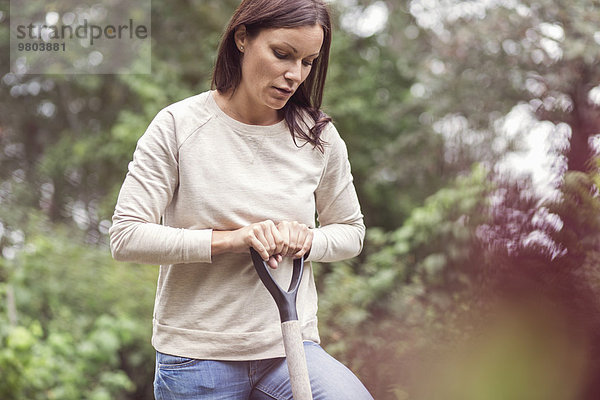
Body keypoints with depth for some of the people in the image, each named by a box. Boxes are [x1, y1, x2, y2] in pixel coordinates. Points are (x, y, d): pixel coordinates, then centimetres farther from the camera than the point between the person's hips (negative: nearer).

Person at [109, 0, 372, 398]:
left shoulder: (319, 136, 2)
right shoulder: (179, 125, -6)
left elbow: (351, 231, 14)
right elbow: (126, 236, -10)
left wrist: (306, 239, -9)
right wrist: (230, 239, -19)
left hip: (289, 347, 2)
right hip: (197, 356, -1)